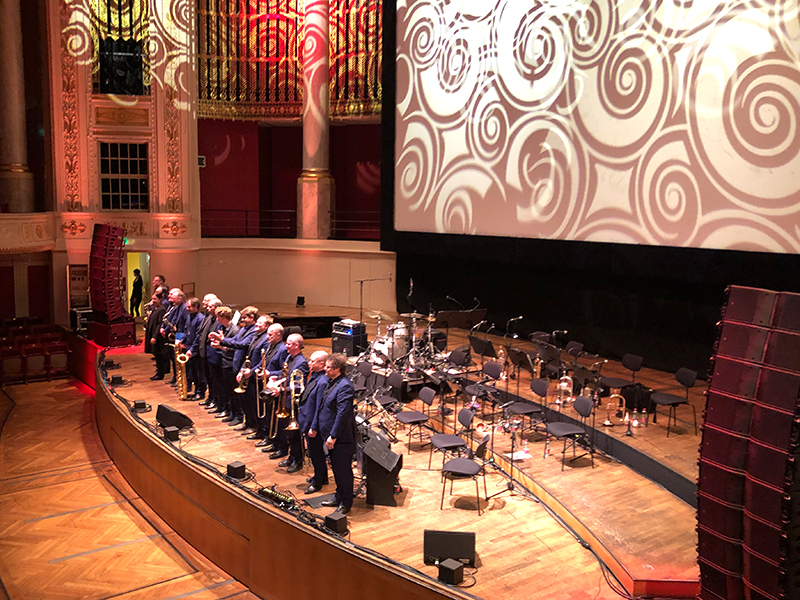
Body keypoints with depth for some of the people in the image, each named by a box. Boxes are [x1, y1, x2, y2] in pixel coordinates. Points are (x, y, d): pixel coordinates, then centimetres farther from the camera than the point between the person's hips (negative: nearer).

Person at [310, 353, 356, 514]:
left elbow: (343, 413, -24)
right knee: (336, 467, 20)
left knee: (343, 470, 2)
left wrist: (333, 436, -23)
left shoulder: (345, 386, -21)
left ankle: (346, 503, 15)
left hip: (341, 437, -10)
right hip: (329, 434, 10)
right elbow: (321, 406, 18)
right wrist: (314, 427, 17)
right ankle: (339, 497, 34)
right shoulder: (331, 382, 10)